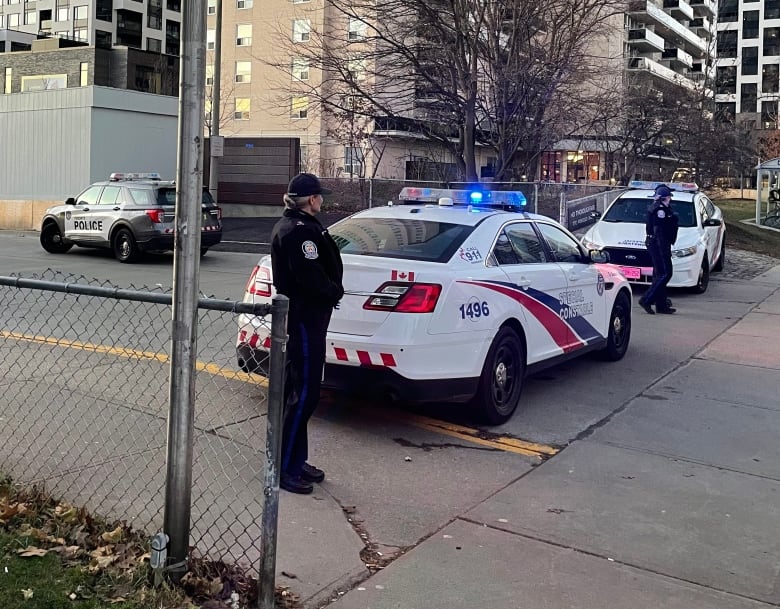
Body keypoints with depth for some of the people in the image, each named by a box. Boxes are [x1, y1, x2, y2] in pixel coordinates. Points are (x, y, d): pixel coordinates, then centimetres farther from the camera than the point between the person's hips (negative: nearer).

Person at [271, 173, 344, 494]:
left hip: (301, 317, 11)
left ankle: (295, 460, 24)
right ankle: (284, 467, -1)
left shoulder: (290, 226, 17)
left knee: (298, 391, 15)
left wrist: (331, 291, 2)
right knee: (304, 393, -7)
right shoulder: (300, 230, -18)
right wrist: (334, 292, -8)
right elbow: (311, 276, -26)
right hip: (305, 319, -11)